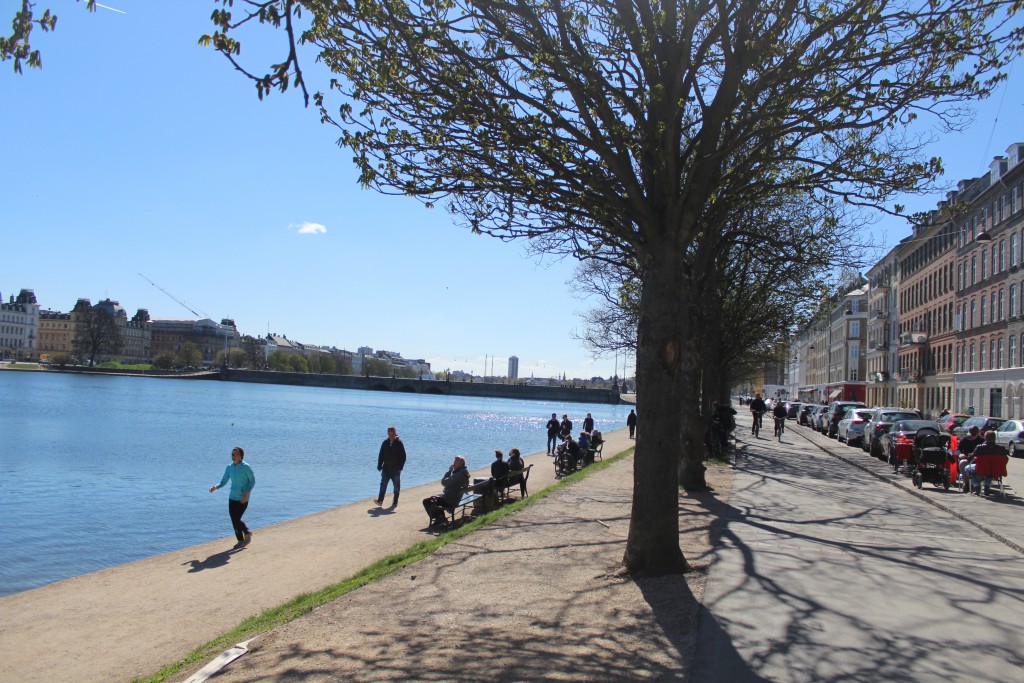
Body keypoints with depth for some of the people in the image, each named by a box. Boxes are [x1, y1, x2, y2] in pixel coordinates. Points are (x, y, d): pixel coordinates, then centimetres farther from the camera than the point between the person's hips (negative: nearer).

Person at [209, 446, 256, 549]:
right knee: (234, 520, 6)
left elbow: (253, 480, -7)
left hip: (242, 498, -6)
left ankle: (247, 533, 17)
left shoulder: (246, 467, -11)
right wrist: (216, 487, -12)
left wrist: (246, 493, -17)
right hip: (232, 497, 6)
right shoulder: (229, 468, 5)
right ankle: (240, 540, 22)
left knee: (236, 519, -10)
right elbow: (223, 482, 8)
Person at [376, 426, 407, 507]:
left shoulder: (399, 443, -6)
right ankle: (380, 500, 0)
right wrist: (379, 466, 3)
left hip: (396, 469, -3)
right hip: (386, 468, 3)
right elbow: (381, 455, 9)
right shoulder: (385, 443, 4)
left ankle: (395, 502, 12)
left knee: (396, 486, 5)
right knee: (383, 485, -2)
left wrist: (400, 467, -13)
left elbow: (403, 456, -6)